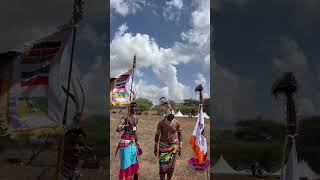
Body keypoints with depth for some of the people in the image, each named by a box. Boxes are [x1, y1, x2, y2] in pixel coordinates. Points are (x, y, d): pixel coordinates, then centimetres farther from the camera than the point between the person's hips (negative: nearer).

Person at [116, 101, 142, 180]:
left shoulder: (136, 118, 11)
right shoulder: (125, 117, -13)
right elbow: (117, 129, -26)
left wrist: (137, 143, 23)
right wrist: (124, 126, -47)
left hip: (133, 142, 7)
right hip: (125, 142, -7)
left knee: (134, 162, 13)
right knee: (126, 163, -5)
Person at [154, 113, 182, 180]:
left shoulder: (176, 123, -9)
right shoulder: (161, 123, -12)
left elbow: (180, 135, 3)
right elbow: (157, 135, -2)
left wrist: (180, 148, 3)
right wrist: (155, 148, 1)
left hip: (173, 146, 1)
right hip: (163, 146, -1)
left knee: (171, 164, 7)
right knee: (163, 164, -3)